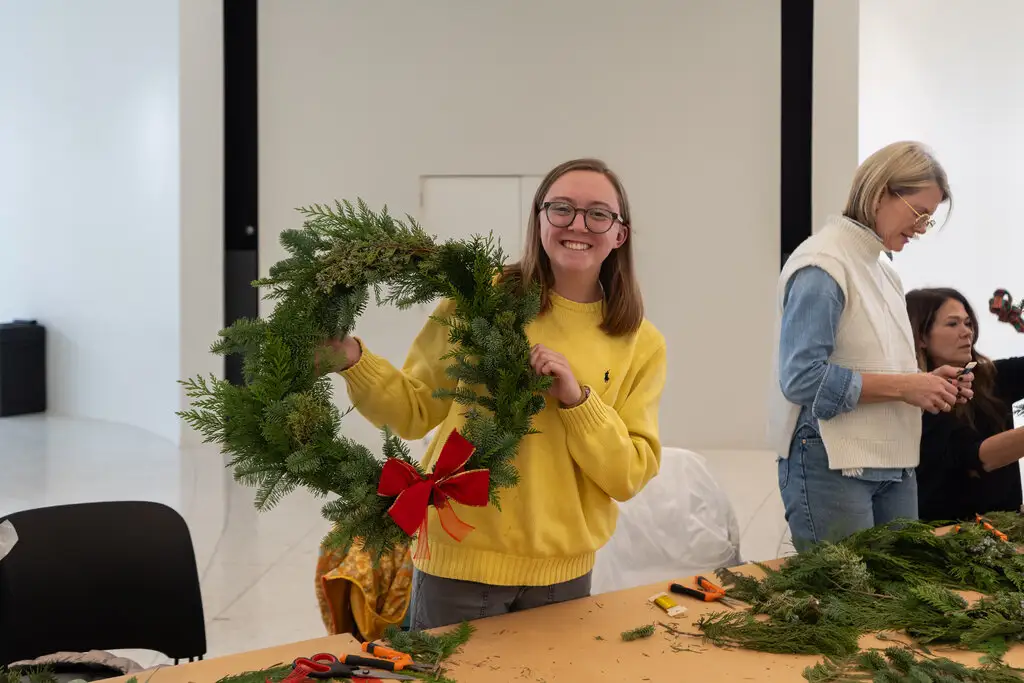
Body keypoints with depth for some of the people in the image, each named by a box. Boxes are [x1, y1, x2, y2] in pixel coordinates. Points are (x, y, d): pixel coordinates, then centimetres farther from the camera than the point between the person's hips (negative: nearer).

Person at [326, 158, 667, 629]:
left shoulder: (641, 344, 1)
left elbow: (631, 477, -3)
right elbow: (415, 412, 2)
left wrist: (577, 399, -16)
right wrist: (352, 359, -15)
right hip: (461, 560, -2)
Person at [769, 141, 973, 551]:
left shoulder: (883, 268, 15)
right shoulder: (821, 265, -12)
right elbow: (802, 378, -20)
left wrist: (927, 383, 3)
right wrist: (904, 386, -18)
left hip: (894, 466, 9)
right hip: (830, 466, -8)